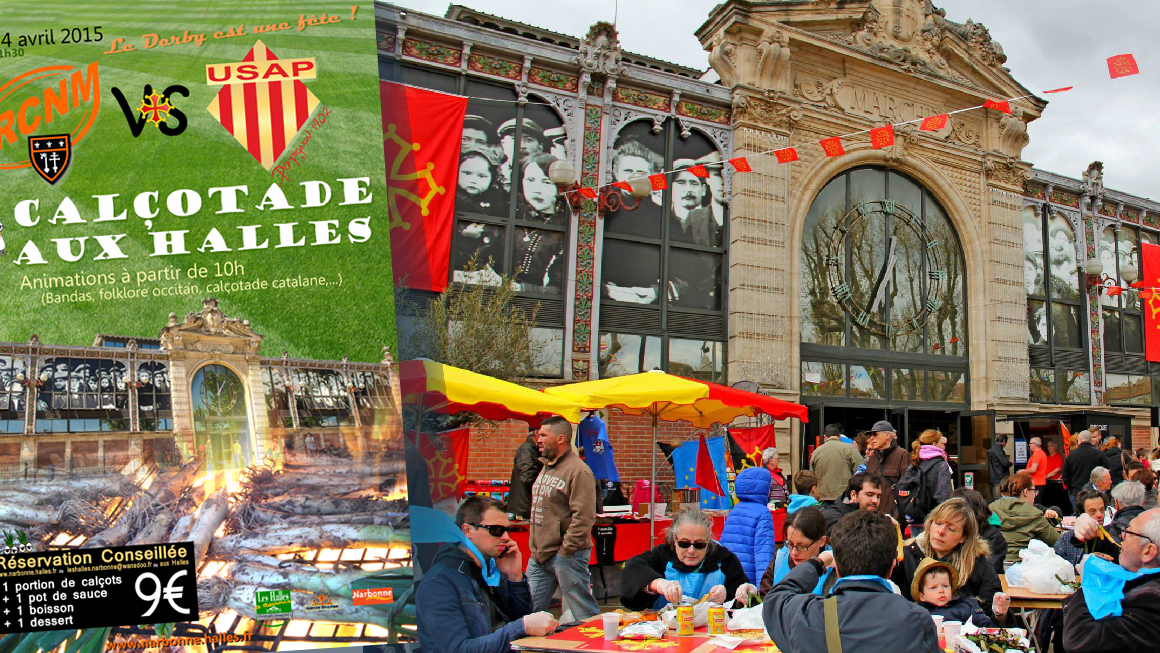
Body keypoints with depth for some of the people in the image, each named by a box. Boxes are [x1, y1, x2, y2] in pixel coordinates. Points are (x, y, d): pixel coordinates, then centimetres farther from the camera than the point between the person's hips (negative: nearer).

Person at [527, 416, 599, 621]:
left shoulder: (578, 471, -14)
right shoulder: (546, 467, 15)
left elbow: (583, 517, -21)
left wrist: (565, 551, -19)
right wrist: (535, 547, 17)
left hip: (567, 557, -9)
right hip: (538, 557, 9)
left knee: (585, 615, 0)